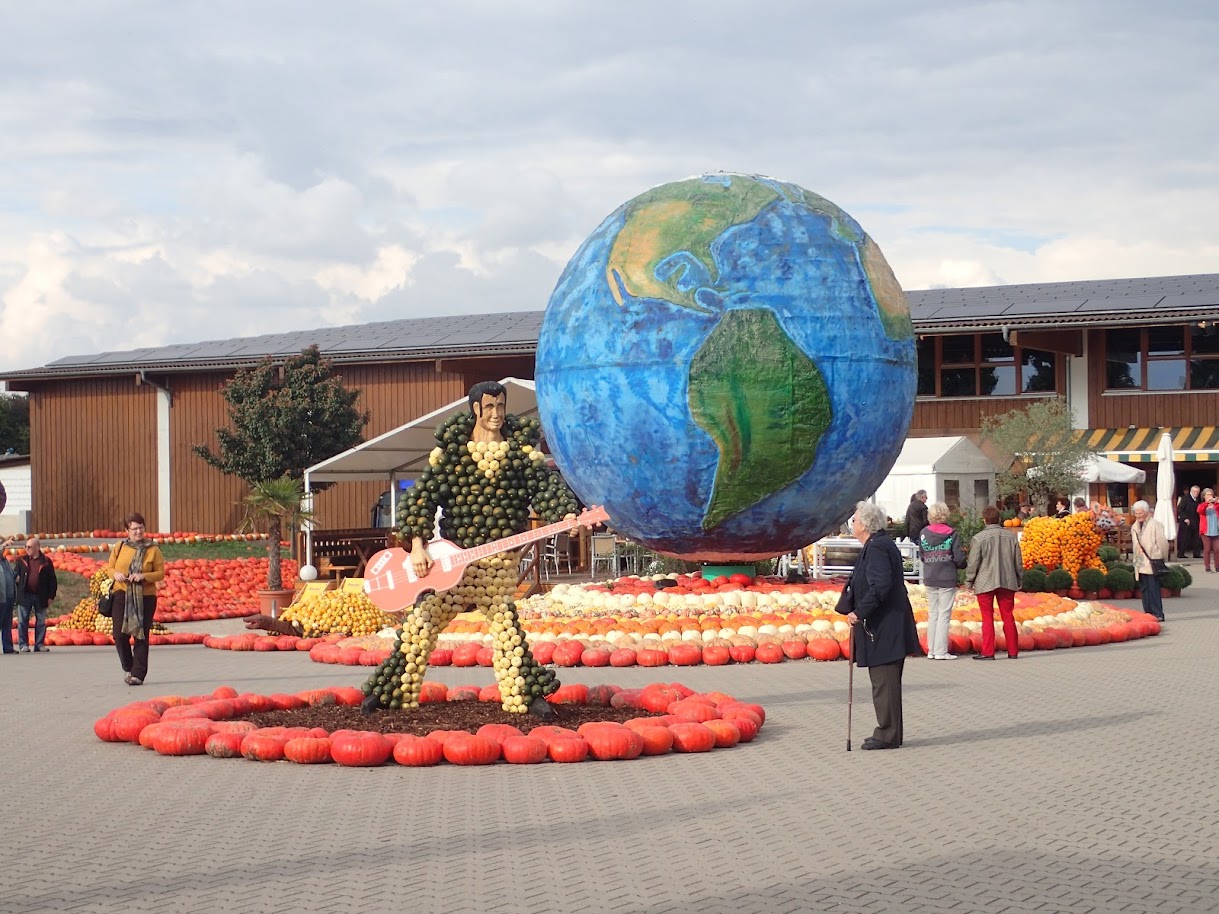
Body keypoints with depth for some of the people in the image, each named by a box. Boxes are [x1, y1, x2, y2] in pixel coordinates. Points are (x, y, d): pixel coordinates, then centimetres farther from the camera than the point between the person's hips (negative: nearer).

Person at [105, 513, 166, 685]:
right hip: (122, 595, 2)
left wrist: (143, 576, -17)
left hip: (145, 597, -2)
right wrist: (116, 574, -9)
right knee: (119, 634, -5)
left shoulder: (153, 550, 1)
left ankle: (138, 674, 1)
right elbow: (109, 568, 15)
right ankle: (128, 668, 18)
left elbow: (160, 573, 1)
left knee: (141, 636, -3)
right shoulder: (119, 548, 8)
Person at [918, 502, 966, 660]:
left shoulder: (924, 533, 0)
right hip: (947, 579, -4)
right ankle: (941, 651, -2)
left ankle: (931, 650, 13)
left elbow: (921, 556, 6)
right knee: (944, 615, 1)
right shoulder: (952, 534, -10)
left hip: (929, 580, 4)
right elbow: (959, 558, -10)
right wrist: (962, 564, 13)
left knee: (932, 614, 12)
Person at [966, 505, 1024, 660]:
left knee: (987, 617, 1)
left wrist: (969, 580, 5)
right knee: (1008, 616, 10)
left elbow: (973, 563, -7)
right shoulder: (1011, 536, 4)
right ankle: (1013, 651, 12)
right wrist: (1019, 579, 21)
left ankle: (988, 652, -1)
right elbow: (1018, 561, 10)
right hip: (1007, 582, 4)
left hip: (985, 583, -4)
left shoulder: (979, 538, -9)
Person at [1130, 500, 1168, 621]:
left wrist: (1159, 557, -5)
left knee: (1153, 588, -7)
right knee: (1144, 589, 9)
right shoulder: (1135, 527, 14)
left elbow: (1162, 542, -8)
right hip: (1141, 564, 7)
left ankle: (1157, 614, -4)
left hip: (1152, 563, -7)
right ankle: (1148, 612, 14)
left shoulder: (1155, 525, -8)